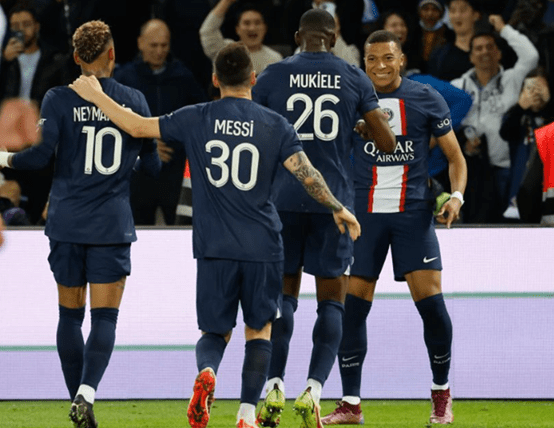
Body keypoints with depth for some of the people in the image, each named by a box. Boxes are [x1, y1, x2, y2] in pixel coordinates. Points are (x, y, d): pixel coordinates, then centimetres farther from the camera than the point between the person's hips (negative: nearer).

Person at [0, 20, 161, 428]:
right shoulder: (134, 100, 0)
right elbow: (152, 163, 6)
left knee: (70, 314, 11)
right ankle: (86, 393, -22)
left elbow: (41, 154, -12)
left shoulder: (59, 99, -5)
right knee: (105, 317, -2)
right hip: (112, 224, 0)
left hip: (67, 222, 0)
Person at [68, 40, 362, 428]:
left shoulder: (196, 119, 0)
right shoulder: (274, 124, -2)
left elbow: (138, 126, 3)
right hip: (262, 247, 0)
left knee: (215, 331, 11)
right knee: (259, 329, 13)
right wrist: (338, 209, 8)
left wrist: (96, 96, 16)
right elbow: (306, 173, -6)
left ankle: (206, 371, -23)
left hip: (214, 247, 1)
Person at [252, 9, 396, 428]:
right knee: (331, 300, 5)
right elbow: (387, 142, 2)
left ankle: (275, 385, -3)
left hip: (283, 199, 1)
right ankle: (314, 388, -11)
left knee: (284, 293, 11)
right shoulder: (354, 78, 3)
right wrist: (379, 122, 23)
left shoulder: (273, 76, 2)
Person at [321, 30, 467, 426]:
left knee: (431, 300, -9)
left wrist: (456, 196, -9)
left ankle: (441, 393, 11)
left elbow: (455, 157, 7)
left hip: (414, 211, -1)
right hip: (365, 212, 1)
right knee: (353, 304, -4)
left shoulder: (426, 99, 3)